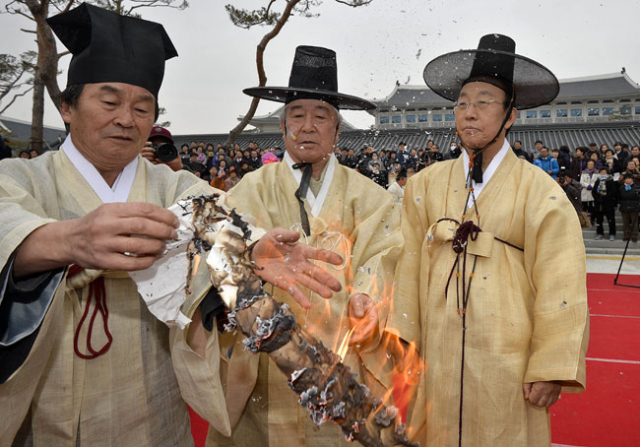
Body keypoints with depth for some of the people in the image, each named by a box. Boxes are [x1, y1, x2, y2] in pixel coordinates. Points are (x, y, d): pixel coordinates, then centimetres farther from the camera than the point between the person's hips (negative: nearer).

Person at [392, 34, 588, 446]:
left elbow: (560, 288, -6)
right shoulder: (425, 186, 3)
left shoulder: (540, 193, -4)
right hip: (435, 362, 2)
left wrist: (551, 369, -9)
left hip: (507, 369, -2)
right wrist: (403, 351, 2)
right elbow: (407, 272, 3)